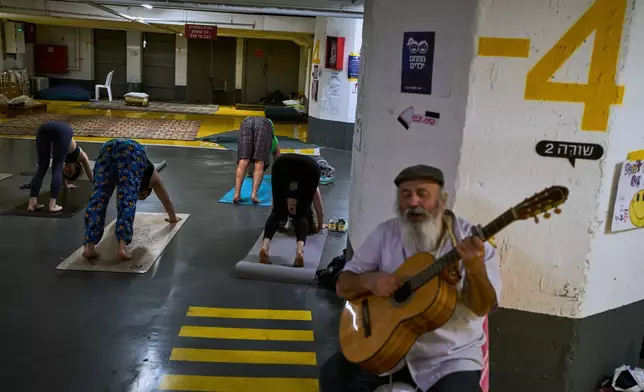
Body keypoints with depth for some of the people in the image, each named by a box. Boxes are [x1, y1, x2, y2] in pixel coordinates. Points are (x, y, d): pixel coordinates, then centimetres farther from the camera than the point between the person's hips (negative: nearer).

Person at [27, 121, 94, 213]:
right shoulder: (80, 155, 34)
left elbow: (63, 169, 59)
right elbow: (91, 176, 46)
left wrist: (66, 185, 75)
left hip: (43, 129, 4)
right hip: (62, 131, -4)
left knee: (42, 167, 7)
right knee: (57, 169, 0)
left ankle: (32, 204, 0)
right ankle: (52, 205, -10)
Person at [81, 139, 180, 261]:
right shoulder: (151, 174, 36)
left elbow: (120, 195, 59)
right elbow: (166, 200, 48)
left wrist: (121, 219, 75)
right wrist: (173, 217, 64)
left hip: (107, 148, 4)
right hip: (132, 151, -4)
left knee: (98, 197, -7)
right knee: (127, 199, -12)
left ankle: (89, 247, -21)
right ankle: (122, 246, -29)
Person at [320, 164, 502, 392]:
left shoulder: (471, 238, -9)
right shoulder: (385, 233, -2)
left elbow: (481, 309, -14)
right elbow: (343, 286, 2)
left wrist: (476, 269, -34)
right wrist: (368, 280, -21)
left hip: (451, 356, -2)